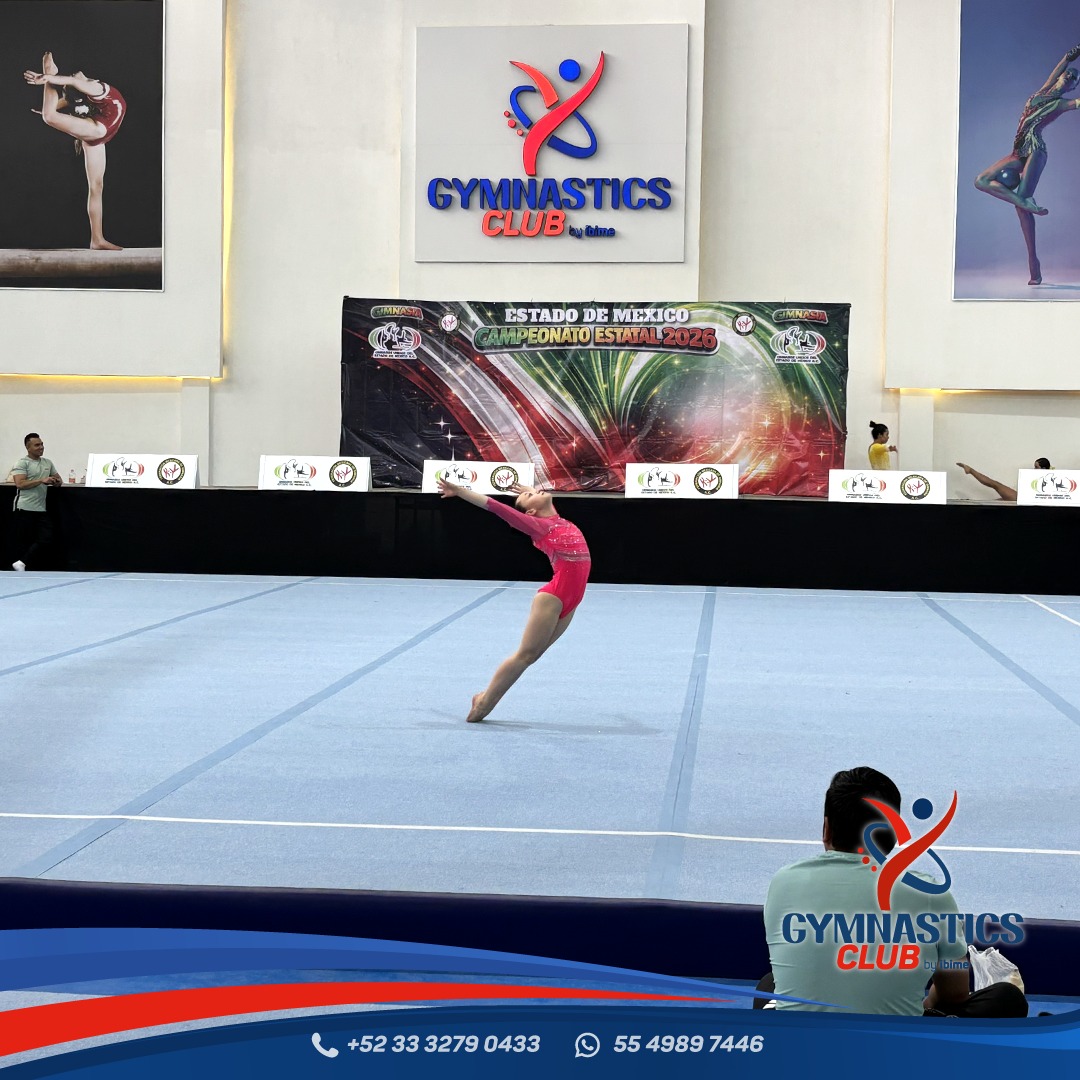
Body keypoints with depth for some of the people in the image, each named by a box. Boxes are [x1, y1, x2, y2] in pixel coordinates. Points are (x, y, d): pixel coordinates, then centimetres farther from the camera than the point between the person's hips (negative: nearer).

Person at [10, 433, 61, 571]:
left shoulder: (47, 463, 16)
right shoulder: (22, 463, -5)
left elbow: (58, 479, 24)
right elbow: (20, 484, -17)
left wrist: (56, 482, -2)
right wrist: (42, 481, -22)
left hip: (40, 509, 7)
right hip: (25, 508, -7)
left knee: (46, 538, -4)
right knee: (23, 541, -1)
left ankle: (21, 564, -2)